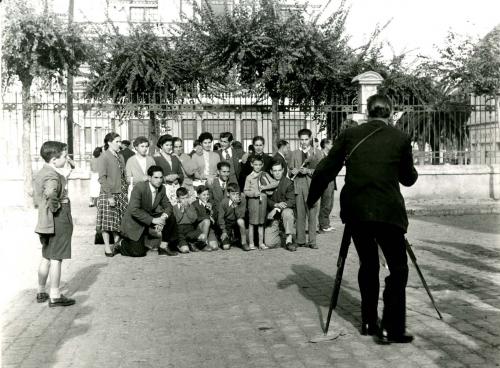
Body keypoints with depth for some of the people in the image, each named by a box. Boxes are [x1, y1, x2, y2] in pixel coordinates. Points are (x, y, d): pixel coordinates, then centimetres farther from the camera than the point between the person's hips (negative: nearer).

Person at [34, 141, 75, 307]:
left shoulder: (40, 173, 12)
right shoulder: (53, 176, -19)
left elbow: (38, 197, 19)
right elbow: (50, 195, -37)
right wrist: (56, 207, -22)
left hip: (44, 223, 10)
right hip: (59, 221, -10)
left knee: (46, 258, 18)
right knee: (56, 258, -1)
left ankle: (41, 292, 29)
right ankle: (55, 296, 6)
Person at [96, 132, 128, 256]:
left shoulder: (120, 157, 13)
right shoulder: (103, 157, -7)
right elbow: (102, 178, -12)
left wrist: (126, 191, 10)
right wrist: (109, 196, -17)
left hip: (121, 194, 6)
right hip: (108, 194, -6)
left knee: (119, 221, 7)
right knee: (107, 221, -1)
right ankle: (107, 247, 7)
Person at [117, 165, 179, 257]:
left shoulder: (161, 188, -5)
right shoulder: (139, 187, -23)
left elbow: (167, 206, 3)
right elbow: (134, 210, -28)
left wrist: (163, 217, -21)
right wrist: (153, 220, -32)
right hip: (134, 222, -6)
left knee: (171, 217, -13)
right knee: (138, 252, -17)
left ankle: (164, 246, 0)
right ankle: (121, 244, 15)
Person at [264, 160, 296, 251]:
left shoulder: (288, 183, -5)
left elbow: (292, 201, -11)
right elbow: (266, 199, -1)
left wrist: (277, 209, -23)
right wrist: (276, 205, -21)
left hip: (286, 209, -1)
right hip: (272, 214, 1)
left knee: (287, 213, -40)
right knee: (269, 243, -12)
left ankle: (289, 240, -24)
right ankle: (280, 236, 22)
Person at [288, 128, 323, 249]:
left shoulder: (316, 153, 10)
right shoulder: (294, 153, 16)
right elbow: (290, 171, 16)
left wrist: (308, 171, -11)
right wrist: (293, 171, -6)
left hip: (312, 186, -1)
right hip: (298, 186, 1)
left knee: (312, 215, -4)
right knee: (300, 215, 0)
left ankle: (312, 241, 0)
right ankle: (300, 240, 6)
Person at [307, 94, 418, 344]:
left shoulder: (349, 135, 6)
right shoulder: (400, 138, 4)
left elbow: (324, 171, 4)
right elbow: (408, 179, 13)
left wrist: (311, 199, 16)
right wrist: (409, 170, 34)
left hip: (354, 210, 3)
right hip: (387, 211, -3)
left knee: (367, 264, 18)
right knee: (398, 267, 8)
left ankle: (369, 322, 23)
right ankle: (392, 328, 2)